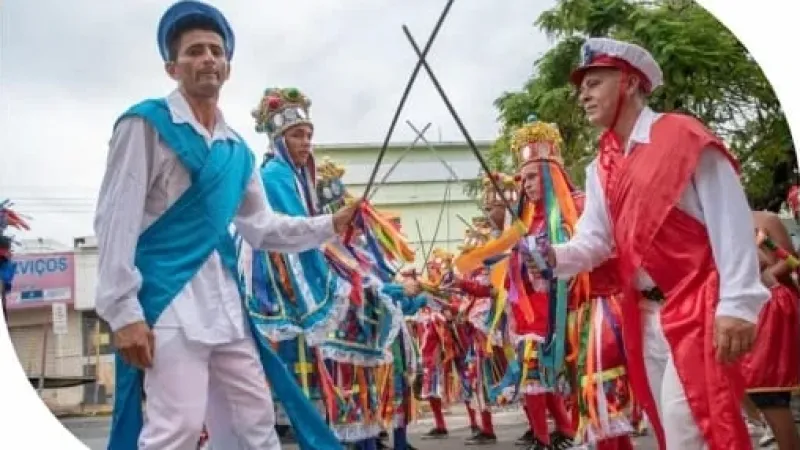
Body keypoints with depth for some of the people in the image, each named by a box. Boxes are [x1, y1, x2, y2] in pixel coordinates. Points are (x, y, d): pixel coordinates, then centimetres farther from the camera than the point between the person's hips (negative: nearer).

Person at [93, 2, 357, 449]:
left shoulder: (237, 150, 17)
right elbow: (117, 222, -9)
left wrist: (329, 225, 13)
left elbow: (261, 227, 22)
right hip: (169, 299, -7)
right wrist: (123, 311, -15)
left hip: (225, 303, 8)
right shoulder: (146, 124, -4)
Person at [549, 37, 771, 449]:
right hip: (645, 315, 7)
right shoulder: (601, 168, 13)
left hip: (698, 307, -7)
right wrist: (552, 256, -15)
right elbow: (594, 240, 6)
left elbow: (731, 224, -13)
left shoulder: (684, 136, -9)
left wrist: (738, 304, -19)